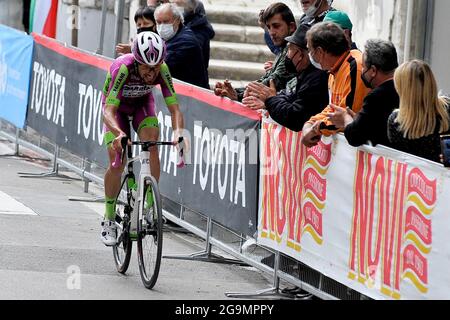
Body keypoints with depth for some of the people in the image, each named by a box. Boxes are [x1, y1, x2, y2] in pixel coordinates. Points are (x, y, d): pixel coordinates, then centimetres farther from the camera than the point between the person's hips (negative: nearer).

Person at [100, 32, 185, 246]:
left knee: (152, 145, -25)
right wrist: (119, 133, -64)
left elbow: (174, 107, -31)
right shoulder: (122, 68, -40)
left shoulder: (162, 70, -31)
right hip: (117, 106, -2)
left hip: (142, 103, 2)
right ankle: (109, 220, 2)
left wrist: (178, 131, -52)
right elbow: (109, 110, -44)